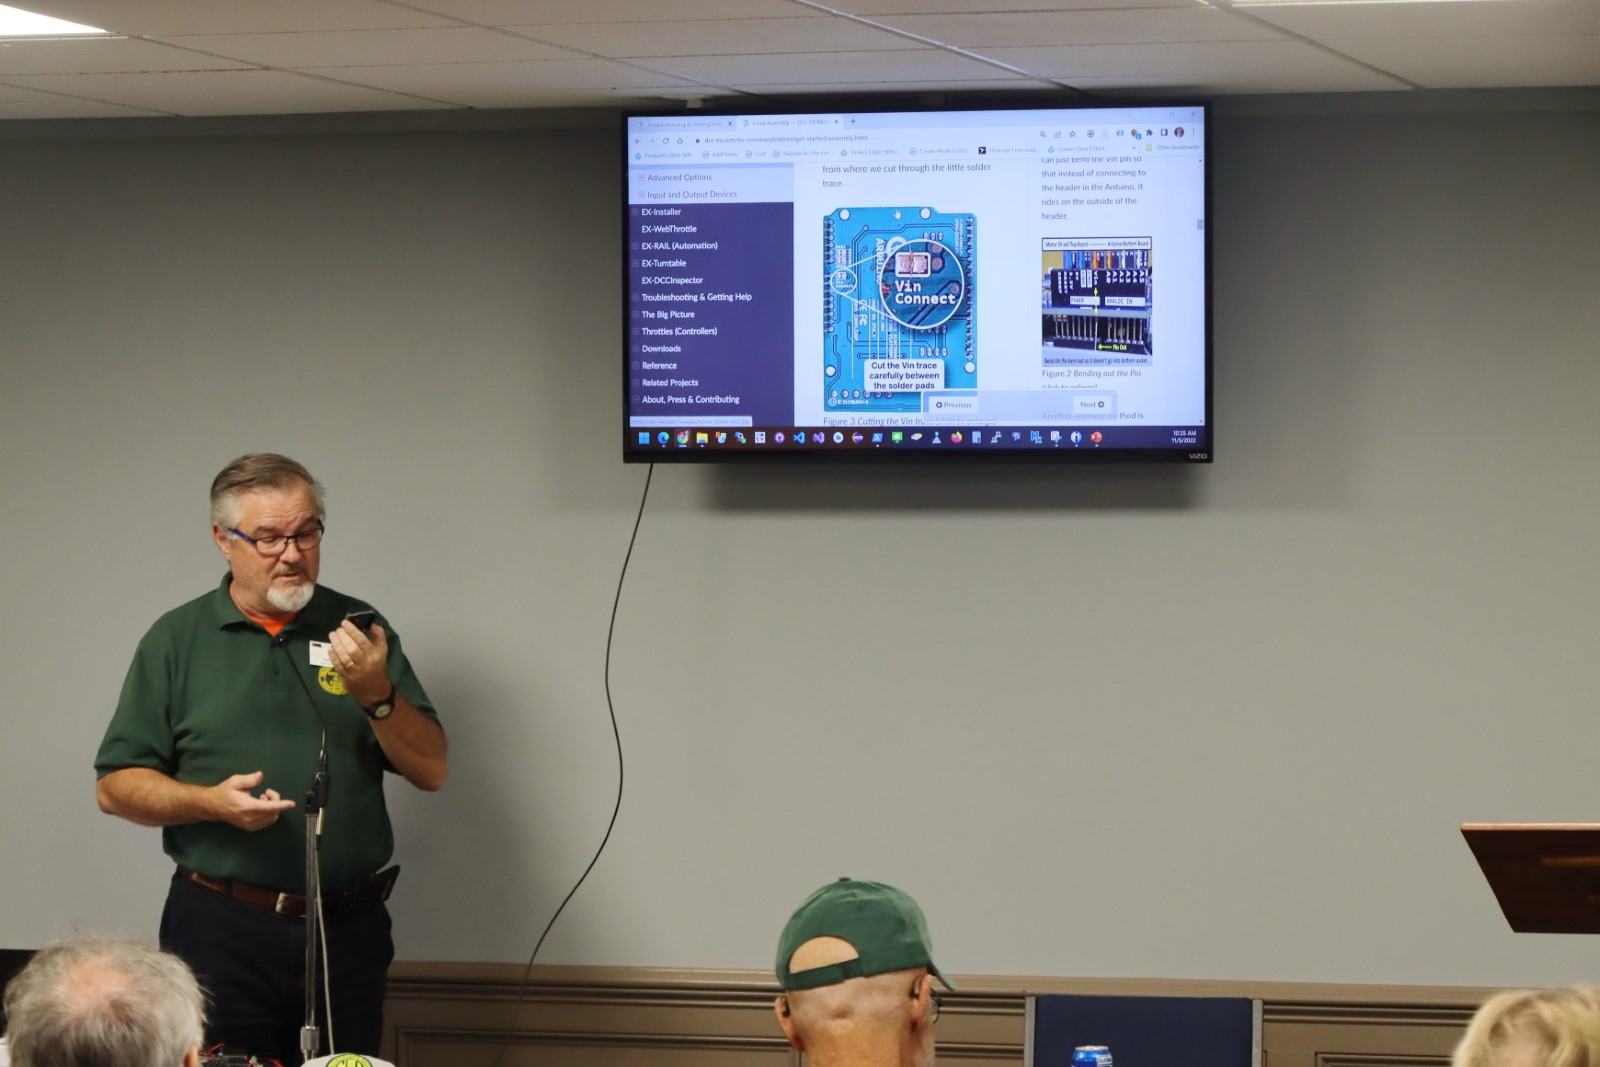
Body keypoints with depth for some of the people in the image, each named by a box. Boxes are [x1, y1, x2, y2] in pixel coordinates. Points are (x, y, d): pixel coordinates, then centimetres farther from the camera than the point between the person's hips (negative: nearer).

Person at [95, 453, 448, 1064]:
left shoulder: (357, 630, 8)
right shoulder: (177, 640, 4)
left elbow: (431, 771, 3)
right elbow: (115, 786, 1)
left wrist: (376, 694, -14)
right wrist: (212, 802, -16)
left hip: (349, 928, 2)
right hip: (221, 929, -2)